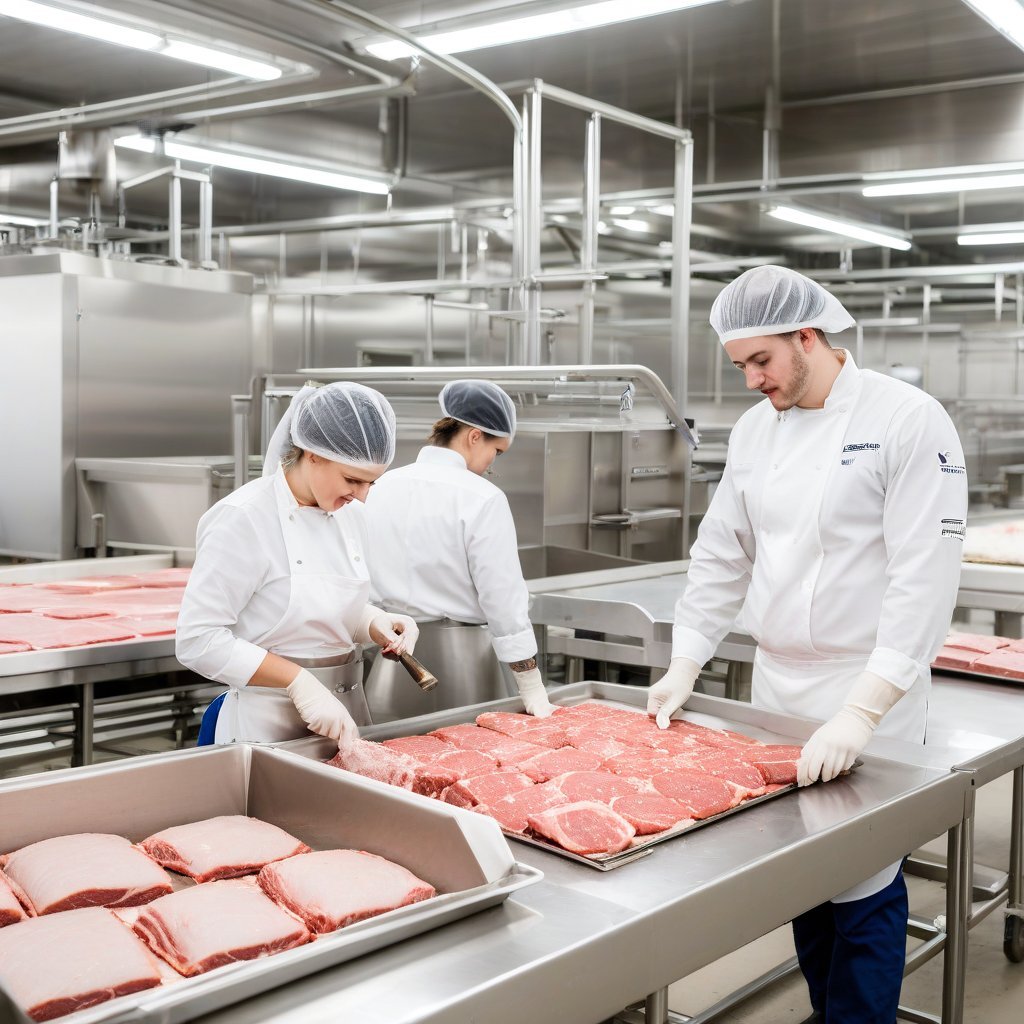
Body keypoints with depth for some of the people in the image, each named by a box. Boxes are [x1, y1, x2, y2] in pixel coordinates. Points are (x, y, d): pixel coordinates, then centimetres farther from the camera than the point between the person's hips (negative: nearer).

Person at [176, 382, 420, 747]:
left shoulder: (344, 515, 5)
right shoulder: (243, 518, -16)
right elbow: (197, 640, -19)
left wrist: (377, 622, -4)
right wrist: (300, 683, -26)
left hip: (343, 713, 7)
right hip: (267, 725, -6)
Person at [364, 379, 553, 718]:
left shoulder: (381, 488, 3)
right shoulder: (482, 499, -14)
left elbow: (362, 582, 11)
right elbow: (504, 600, -14)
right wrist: (533, 691, -10)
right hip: (458, 659, -5)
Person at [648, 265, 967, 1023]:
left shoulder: (909, 420, -12)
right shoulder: (756, 427, 7)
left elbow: (925, 578, -19)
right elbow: (721, 555, 12)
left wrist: (862, 711, -24)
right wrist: (684, 667, 5)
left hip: (870, 698, -6)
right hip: (776, 687, 6)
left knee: (862, 893, -1)